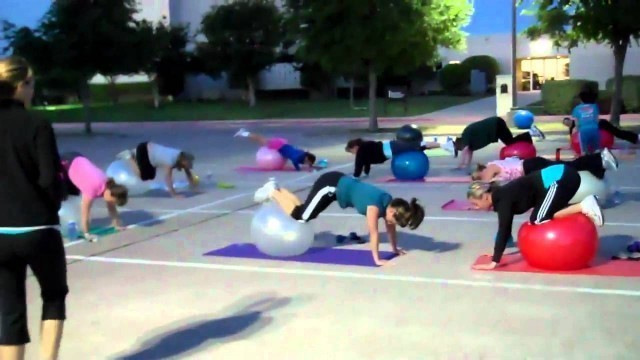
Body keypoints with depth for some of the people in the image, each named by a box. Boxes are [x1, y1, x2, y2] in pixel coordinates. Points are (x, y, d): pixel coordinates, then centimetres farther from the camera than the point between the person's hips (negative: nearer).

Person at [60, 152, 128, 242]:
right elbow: (85, 211, -31)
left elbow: (112, 207, -1)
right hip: (65, 163, -7)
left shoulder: (109, 186, -15)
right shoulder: (93, 188, -37)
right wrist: (86, 233, -28)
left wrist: (117, 225, 1)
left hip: (77, 160, 7)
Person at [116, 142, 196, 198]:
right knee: (144, 176, -13)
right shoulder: (170, 160, -35)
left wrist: (193, 186, 0)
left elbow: (188, 173, 2)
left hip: (149, 150, 8)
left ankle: (134, 154, 24)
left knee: (151, 176, 16)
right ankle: (129, 156, 2)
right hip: (143, 150, -8)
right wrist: (174, 194, -35)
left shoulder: (182, 157, -10)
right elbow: (167, 177, -35)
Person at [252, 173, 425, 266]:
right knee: (300, 217, -3)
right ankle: (271, 192, 10)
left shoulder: (389, 203, -6)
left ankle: (276, 189, 30)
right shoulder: (375, 206, -30)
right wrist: (377, 259, -21)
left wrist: (395, 248, 16)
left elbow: (390, 227, 9)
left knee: (306, 209, 20)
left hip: (339, 184, 8)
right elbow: (374, 233, -27)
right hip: (330, 185, -8)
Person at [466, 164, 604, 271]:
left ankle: (584, 207, -12)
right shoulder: (501, 196, 12)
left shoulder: (503, 199, -14)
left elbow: (503, 229, -19)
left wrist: (493, 263, -19)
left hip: (560, 179, -9)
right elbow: (506, 228, 22)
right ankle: (586, 205, 15)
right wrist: (497, 252, 27)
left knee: (538, 220, -13)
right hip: (560, 177, 9)